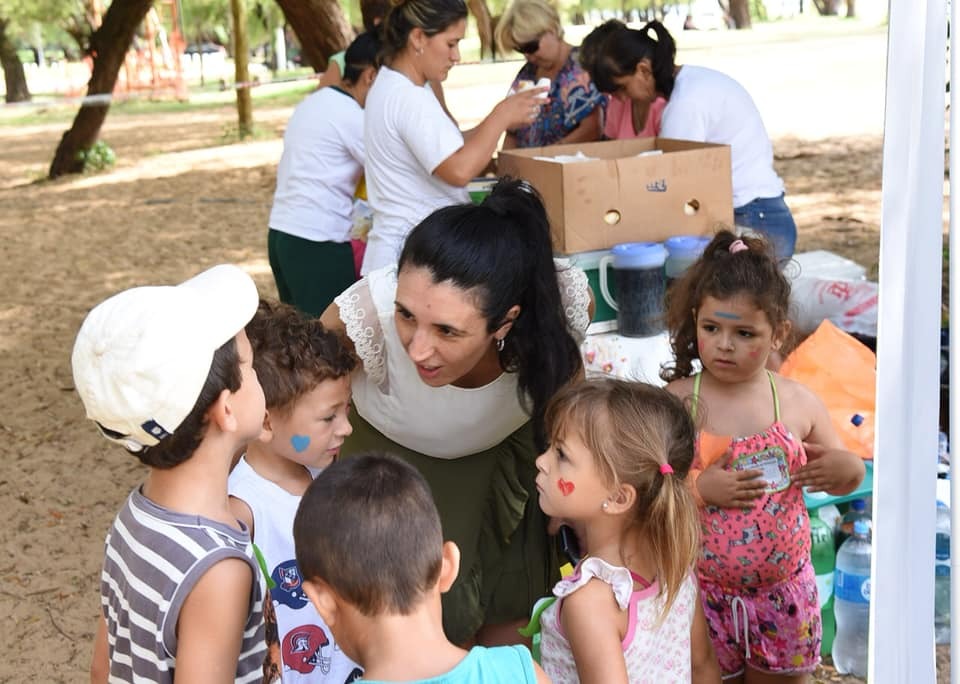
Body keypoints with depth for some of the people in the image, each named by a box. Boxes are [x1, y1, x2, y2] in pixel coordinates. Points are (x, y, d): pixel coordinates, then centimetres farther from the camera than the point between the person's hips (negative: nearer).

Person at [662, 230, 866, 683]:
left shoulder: (799, 403, -4)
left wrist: (847, 468, -13)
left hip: (782, 590, 2)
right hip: (702, 591, -2)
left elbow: (844, 477, 8)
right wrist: (699, 488, -26)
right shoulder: (675, 403, -12)